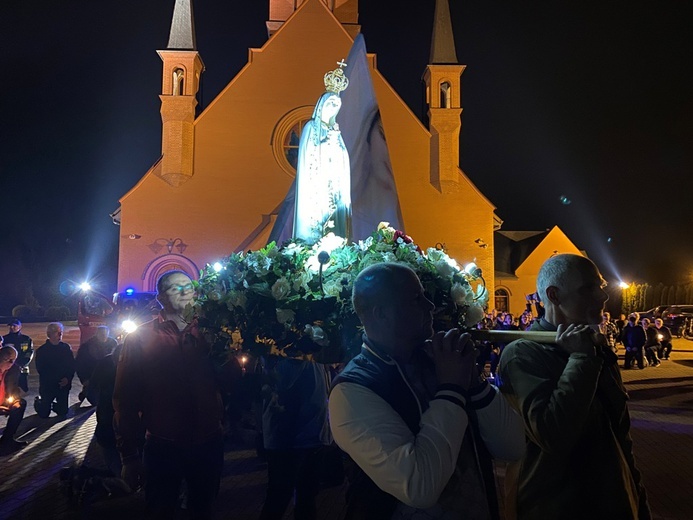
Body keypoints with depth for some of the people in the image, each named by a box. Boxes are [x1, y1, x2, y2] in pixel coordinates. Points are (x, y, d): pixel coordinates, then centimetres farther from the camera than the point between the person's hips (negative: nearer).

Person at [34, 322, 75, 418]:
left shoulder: (66, 347, 2)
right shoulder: (41, 350, -5)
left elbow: (72, 366, 3)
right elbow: (40, 369, -7)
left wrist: (68, 378, -14)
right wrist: (56, 380, -14)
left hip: (63, 385, 2)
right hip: (47, 385, -2)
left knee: (63, 412, 4)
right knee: (44, 413, 4)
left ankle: (53, 404, 35)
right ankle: (38, 402, 35)